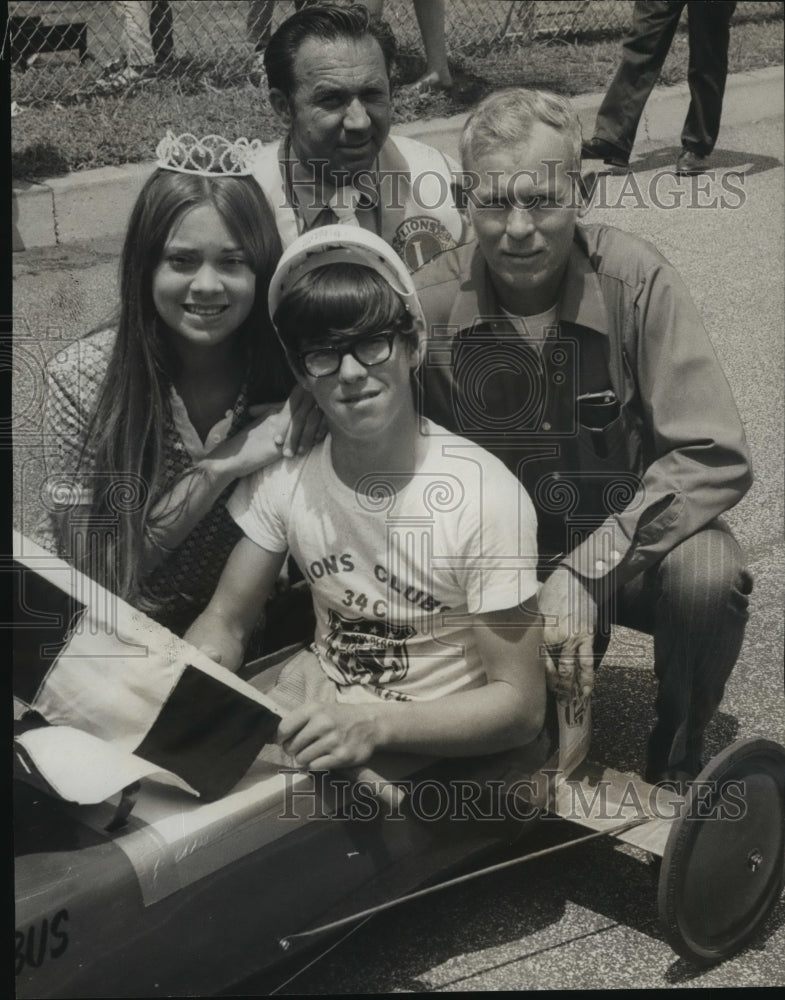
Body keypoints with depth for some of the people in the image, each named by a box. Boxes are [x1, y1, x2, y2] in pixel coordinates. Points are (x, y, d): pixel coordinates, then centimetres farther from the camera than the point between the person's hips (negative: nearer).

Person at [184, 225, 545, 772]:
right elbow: (224, 623, 5)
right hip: (325, 722, 5)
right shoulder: (283, 474, -3)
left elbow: (521, 706, -16)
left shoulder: (488, 496, -19)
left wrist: (373, 724, -30)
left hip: (442, 747, -5)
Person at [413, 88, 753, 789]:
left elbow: (716, 459, -22)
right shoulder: (429, 306, -15)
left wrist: (586, 570, -29)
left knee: (707, 577, -32)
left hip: (631, 541, -1)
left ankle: (676, 768, -2)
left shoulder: (635, 279, -19)